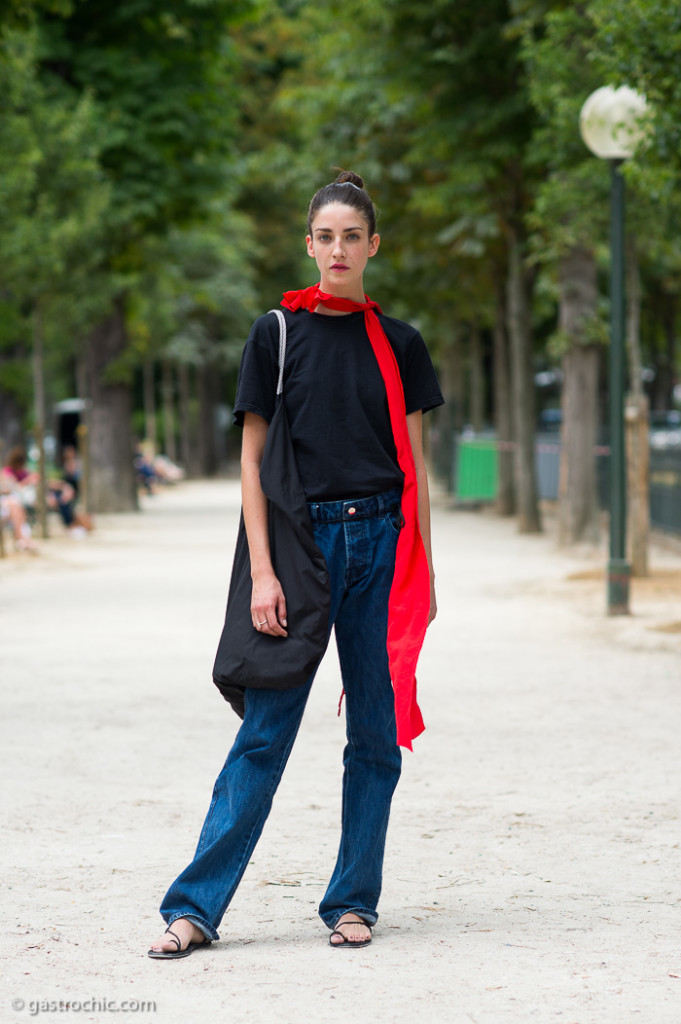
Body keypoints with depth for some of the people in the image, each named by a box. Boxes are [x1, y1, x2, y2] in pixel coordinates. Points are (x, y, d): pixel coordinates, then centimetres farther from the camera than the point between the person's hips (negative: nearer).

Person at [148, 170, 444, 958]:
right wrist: (262, 571, -7)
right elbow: (252, 459, 1)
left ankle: (353, 900, 13)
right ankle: (195, 907, -3)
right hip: (304, 537, -2)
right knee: (266, 727, -6)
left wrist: (423, 567, 5)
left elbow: (415, 465, 11)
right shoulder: (277, 333, 3)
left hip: (382, 540, 2)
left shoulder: (399, 344, 9)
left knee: (377, 730, 3)